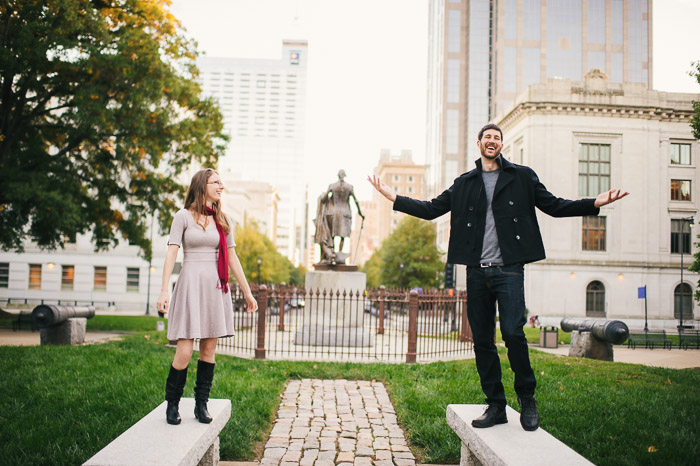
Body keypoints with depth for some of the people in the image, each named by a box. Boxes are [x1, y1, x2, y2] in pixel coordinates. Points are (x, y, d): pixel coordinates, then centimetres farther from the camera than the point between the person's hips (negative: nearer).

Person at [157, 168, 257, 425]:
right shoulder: (184, 216, 0)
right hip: (191, 285, -4)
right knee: (184, 352, -7)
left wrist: (247, 292, 14)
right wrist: (164, 290, -15)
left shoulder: (223, 221, 13)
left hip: (216, 287, 4)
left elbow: (232, 258, 15)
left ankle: (201, 404, 16)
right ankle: (172, 404, 12)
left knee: (209, 349, 5)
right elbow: (171, 252, -5)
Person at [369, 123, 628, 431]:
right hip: (477, 272, 3)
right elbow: (432, 209, 16)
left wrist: (595, 203, -1)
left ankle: (527, 399, 7)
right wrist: (394, 198, 7)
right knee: (482, 341, 4)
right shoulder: (464, 184, 16)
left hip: (508, 270, -3)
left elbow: (554, 206, 12)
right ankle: (495, 406, 15)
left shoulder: (522, 177, 11)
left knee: (513, 332, -15)